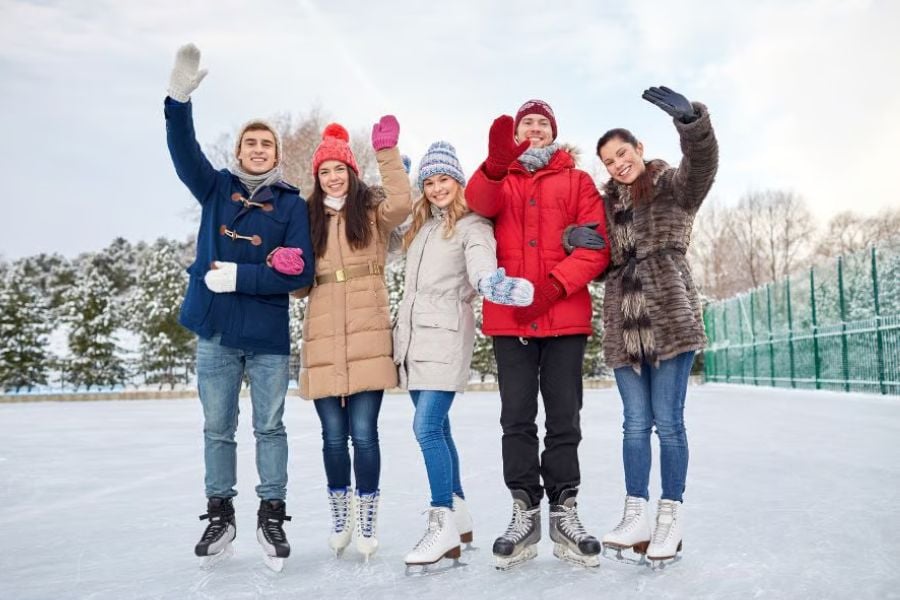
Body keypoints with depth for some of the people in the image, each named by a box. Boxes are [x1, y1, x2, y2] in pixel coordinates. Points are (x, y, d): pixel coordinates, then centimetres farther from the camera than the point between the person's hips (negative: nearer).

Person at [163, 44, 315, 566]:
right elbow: (184, 151, -10)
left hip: (268, 334, -2)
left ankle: (272, 516, 19)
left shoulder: (291, 204, 0)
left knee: (270, 427, 7)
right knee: (218, 428, 10)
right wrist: (180, 98, -26)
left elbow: (301, 273, -10)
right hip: (215, 331, 2)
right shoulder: (217, 188, 7)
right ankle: (220, 516, 24)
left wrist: (238, 277, -15)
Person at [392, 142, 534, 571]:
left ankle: (444, 524, -8)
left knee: (427, 427, -16)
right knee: (437, 428, 10)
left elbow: (481, 266, -20)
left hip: (445, 336, -8)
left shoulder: (473, 225, -5)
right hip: (413, 334, 8)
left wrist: (492, 284, -47)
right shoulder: (420, 226, 19)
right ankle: (459, 516, 21)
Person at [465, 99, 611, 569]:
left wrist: (555, 286, -14)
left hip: (565, 316, 0)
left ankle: (564, 513, 13)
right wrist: (497, 163, -30)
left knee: (563, 418, 3)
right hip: (509, 319, 1)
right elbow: (479, 202, -10)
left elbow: (597, 244, 0)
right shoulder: (498, 178, 15)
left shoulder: (576, 181, 11)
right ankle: (524, 514, 10)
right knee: (517, 419, 2)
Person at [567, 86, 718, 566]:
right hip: (624, 323, 5)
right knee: (636, 421, 5)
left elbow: (703, 163, -16)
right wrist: (577, 241, -5)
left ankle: (671, 515, 8)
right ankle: (636, 514, 9)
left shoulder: (673, 186, 6)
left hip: (670, 317, -4)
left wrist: (690, 119, -37)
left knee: (667, 420, -3)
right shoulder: (609, 204, 21)